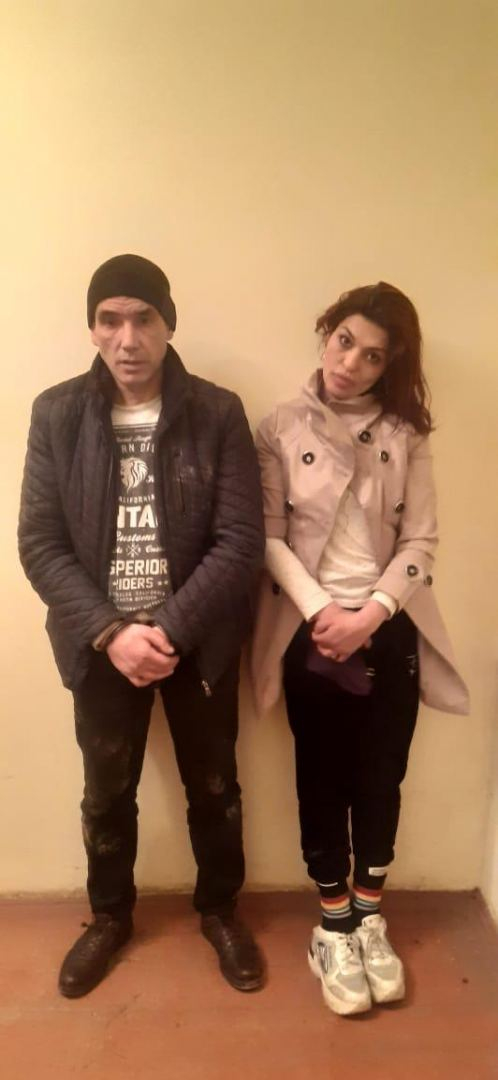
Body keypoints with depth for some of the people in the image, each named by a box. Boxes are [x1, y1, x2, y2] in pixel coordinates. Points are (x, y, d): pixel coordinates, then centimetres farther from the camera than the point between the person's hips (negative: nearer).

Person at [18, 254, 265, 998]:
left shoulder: (219, 414, -9)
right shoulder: (56, 414, -6)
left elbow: (241, 543, -13)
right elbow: (39, 544, -8)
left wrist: (170, 630, -20)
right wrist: (110, 632, -17)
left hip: (198, 640, 0)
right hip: (102, 644, 1)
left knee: (214, 789, 18)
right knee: (106, 795, 20)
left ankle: (220, 910, 45)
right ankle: (110, 916, 46)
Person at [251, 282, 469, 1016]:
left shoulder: (406, 434, 0)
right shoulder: (282, 429, -3)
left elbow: (420, 541, -3)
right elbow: (269, 538, -6)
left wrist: (371, 613, -15)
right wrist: (322, 612, -16)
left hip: (391, 631, 2)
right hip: (312, 631, -1)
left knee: (382, 776, 12)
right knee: (324, 778, 10)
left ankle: (370, 919, 33)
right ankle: (333, 927, 29)